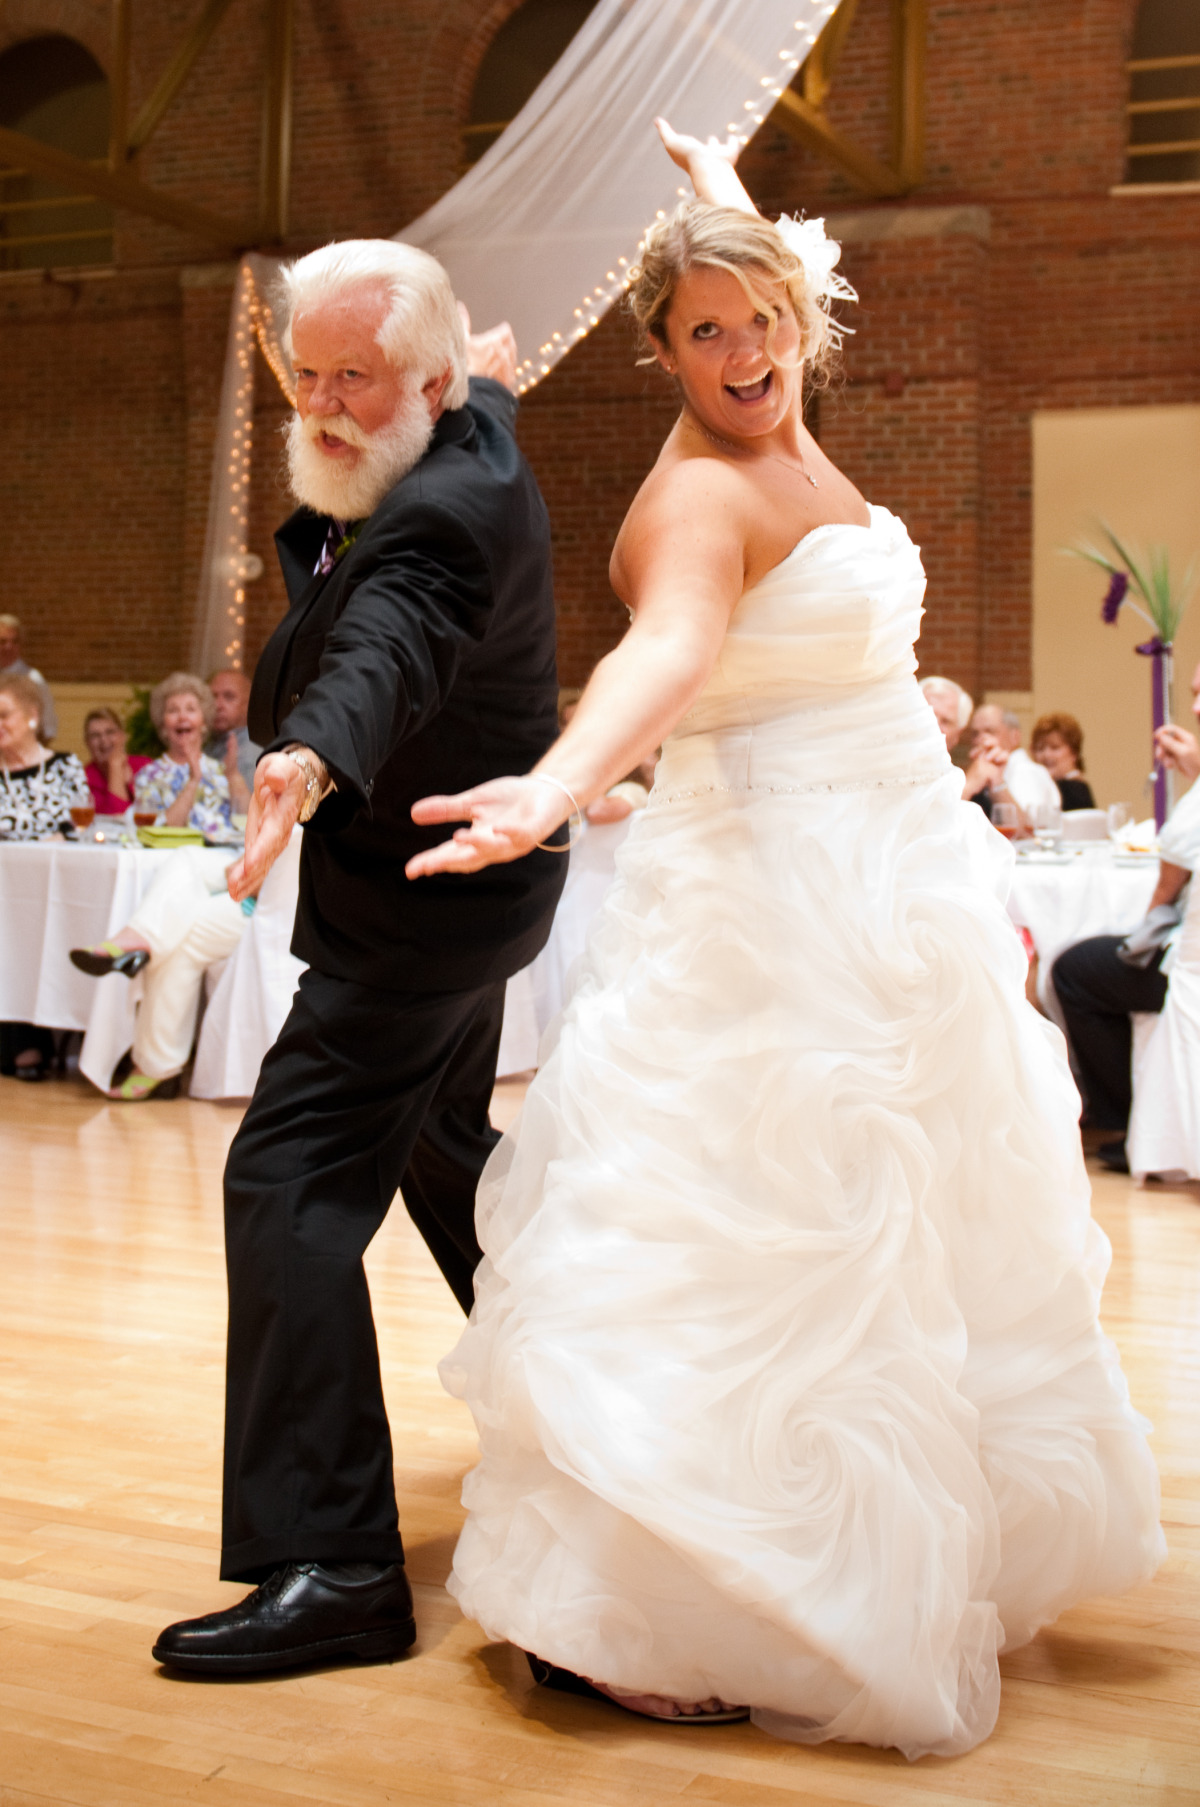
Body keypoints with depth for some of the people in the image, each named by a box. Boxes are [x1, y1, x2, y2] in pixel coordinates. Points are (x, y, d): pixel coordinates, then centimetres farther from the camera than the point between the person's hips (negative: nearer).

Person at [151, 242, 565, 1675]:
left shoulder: (444, 510, -28)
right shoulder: (469, 432, 2)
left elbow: (390, 639, -50)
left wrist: (312, 758, -66)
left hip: (419, 898, -11)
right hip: (461, 874, 11)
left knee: (290, 1177, -17)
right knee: (441, 1147, 27)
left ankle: (331, 1566, -17)